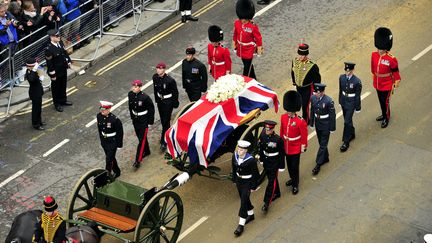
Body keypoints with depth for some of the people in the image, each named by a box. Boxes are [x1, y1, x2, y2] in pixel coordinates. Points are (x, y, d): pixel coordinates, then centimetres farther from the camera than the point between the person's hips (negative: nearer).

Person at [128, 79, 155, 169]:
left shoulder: (145, 97, -23)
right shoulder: (130, 94, -6)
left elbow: (151, 109, -13)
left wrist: (150, 121, -9)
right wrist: (132, 117, 16)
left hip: (143, 121, -6)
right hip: (135, 120, 7)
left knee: (142, 140, -5)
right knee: (140, 137, 22)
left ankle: (138, 160, -3)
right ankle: (146, 151, 45)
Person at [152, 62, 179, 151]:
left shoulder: (170, 80, -25)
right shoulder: (155, 77, -7)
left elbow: (175, 92, -13)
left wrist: (175, 103, -7)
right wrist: (157, 99, 15)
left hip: (168, 102, -6)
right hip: (160, 100, 6)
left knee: (166, 121, -4)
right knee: (162, 119, 20)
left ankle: (164, 141, 2)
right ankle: (166, 135, 41)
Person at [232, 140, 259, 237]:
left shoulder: (251, 160, -25)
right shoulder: (235, 156, -9)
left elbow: (255, 174, -16)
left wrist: (253, 187, -12)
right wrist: (234, 180, 14)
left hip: (247, 182, -6)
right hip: (239, 180, 6)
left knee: (243, 201, -5)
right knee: (244, 199, 22)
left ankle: (241, 225, 1)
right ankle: (251, 215, 46)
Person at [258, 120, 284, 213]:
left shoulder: (278, 139, -21)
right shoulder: (262, 136, -7)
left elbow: (281, 154, -13)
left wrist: (281, 166, -9)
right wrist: (261, 159, 17)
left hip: (274, 163, -6)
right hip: (266, 162, 6)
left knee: (271, 182, -5)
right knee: (271, 178, 23)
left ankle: (267, 202, -4)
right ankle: (276, 193, 46)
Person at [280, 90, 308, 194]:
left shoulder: (300, 121, -23)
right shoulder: (283, 117, -8)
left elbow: (304, 135, -12)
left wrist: (303, 147, -8)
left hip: (295, 148, -5)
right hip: (286, 147, 5)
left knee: (295, 166, 4)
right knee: (289, 165, 21)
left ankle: (295, 185, 18)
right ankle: (292, 179, 43)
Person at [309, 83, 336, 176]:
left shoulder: (328, 101, -23)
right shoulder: (313, 98, -7)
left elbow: (332, 115, -15)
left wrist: (332, 128, -11)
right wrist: (311, 123, 12)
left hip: (326, 125, -6)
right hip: (318, 124, 6)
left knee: (323, 145, -1)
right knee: (321, 143, 20)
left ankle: (318, 165, 3)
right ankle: (325, 158, 40)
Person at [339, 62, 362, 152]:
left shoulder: (357, 81, -21)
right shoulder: (342, 77, -5)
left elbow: (358, 95, -13)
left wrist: (358, 107, -7)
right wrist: (340, 101, 15)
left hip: (351, 103, -6)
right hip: (344, 101, 6)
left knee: (347, 122, -6)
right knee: (347, 120, 21)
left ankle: (346, 142, 3)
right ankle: (352, 134, 44)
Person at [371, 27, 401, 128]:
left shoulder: (391, 59, -25)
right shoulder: (374, 55, -11)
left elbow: (395, 71, -13)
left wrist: (396, 82, -5)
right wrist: (373, 76, 18)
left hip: (387, 85, -5)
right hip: (377, 84, 5)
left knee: (385, 102, 8)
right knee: (381, 101, 22)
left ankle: (386, 118, 29)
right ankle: (384, 114, 45)